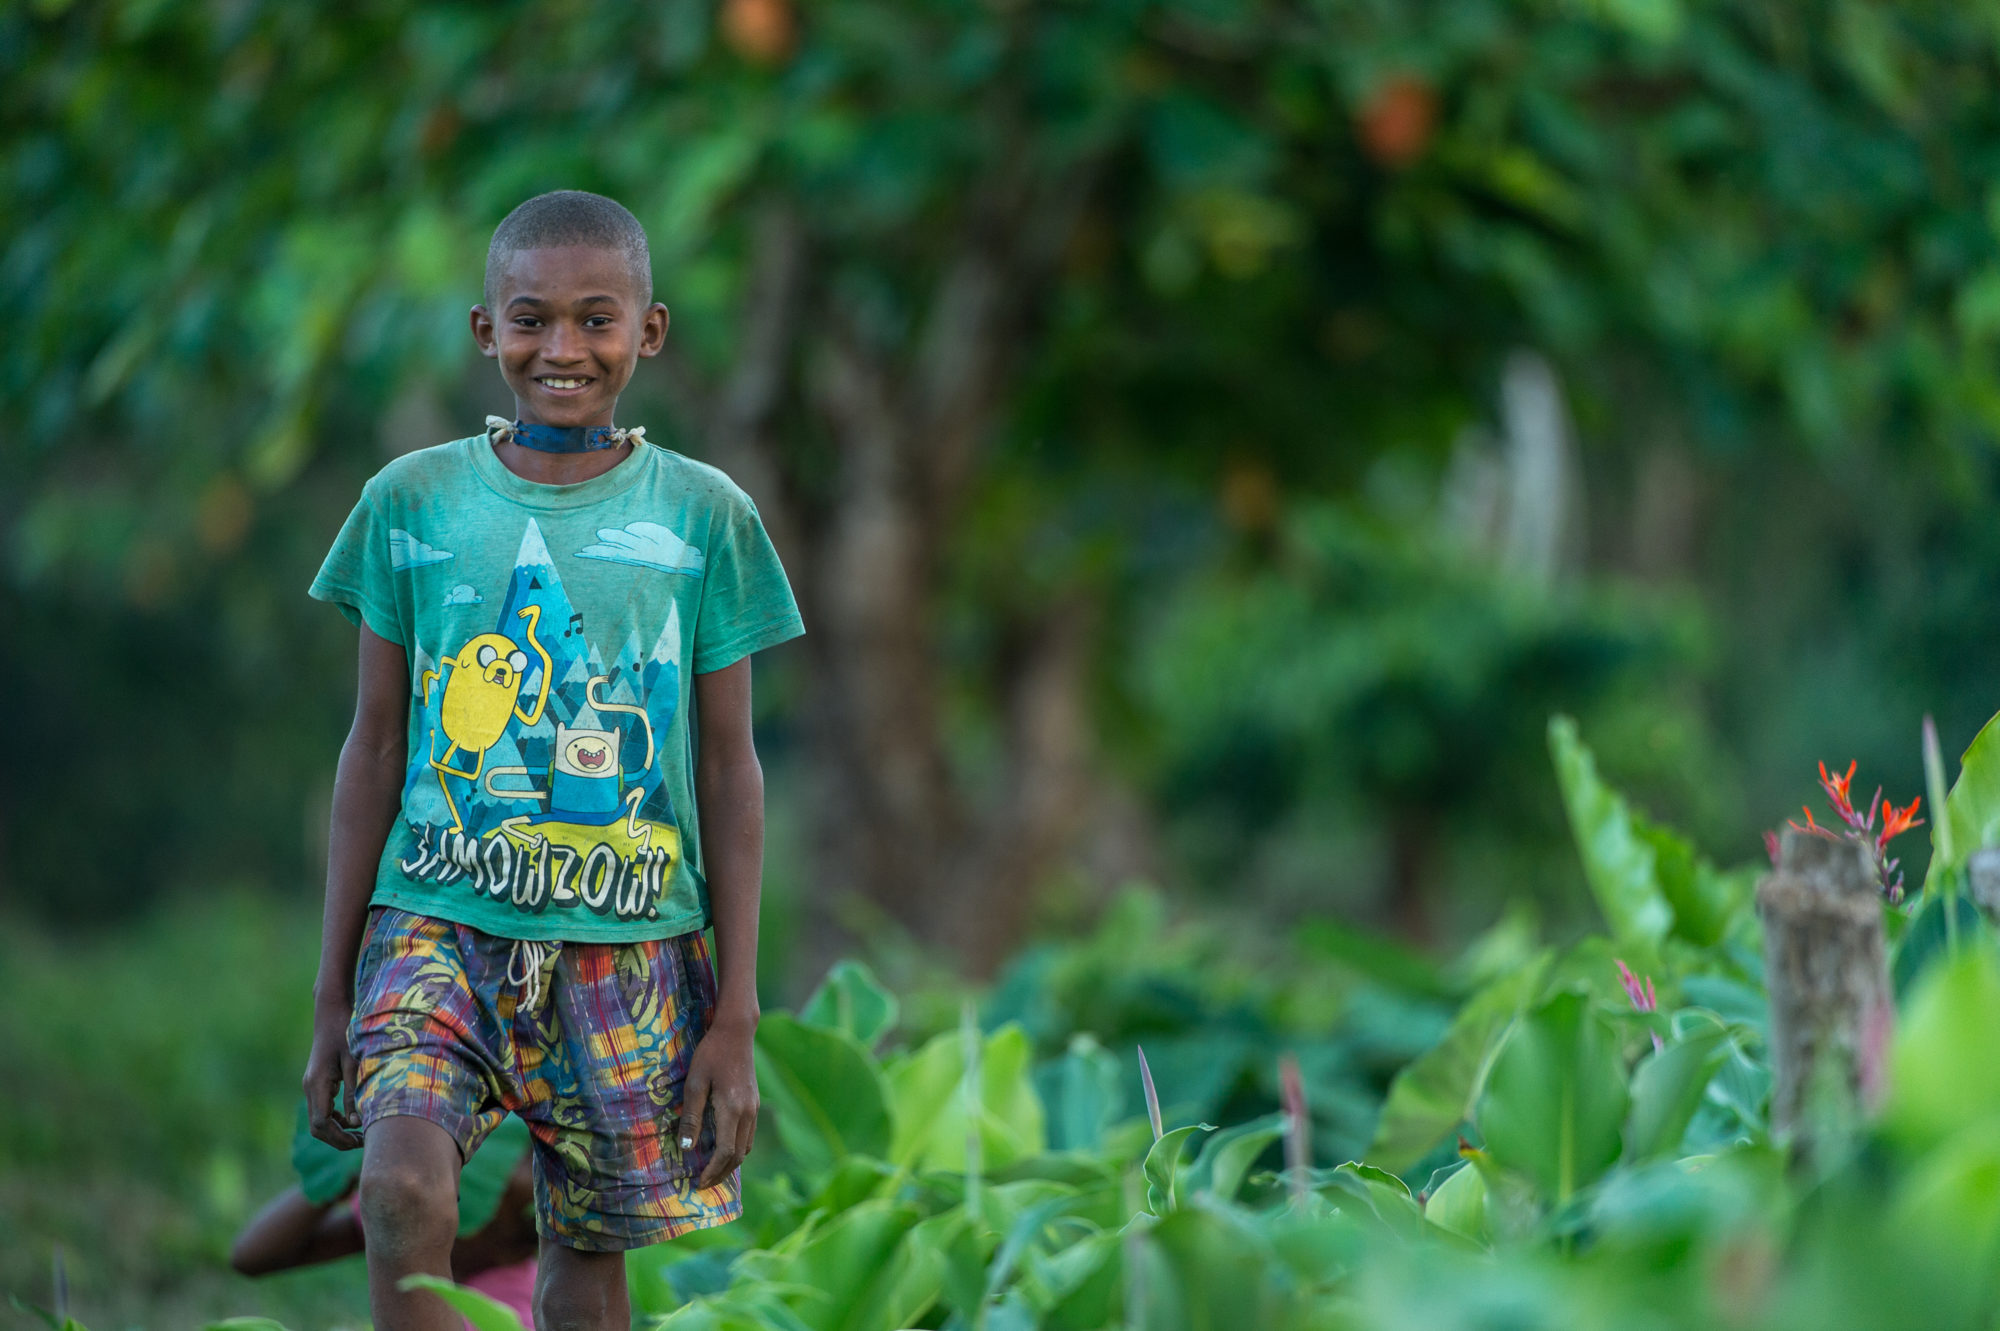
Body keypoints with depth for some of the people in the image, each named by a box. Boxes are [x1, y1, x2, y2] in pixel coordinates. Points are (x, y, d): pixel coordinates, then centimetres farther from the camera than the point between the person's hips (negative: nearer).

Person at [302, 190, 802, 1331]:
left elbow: (731, 771, 5)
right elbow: (375, 749, 9)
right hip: (439, 923, 0)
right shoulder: (412, 502, 4)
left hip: (630, 949, 0)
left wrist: (738, 1017, 2)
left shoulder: (705, 518, 2)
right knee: (404, 1185, -25)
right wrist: (334, 993, 8)